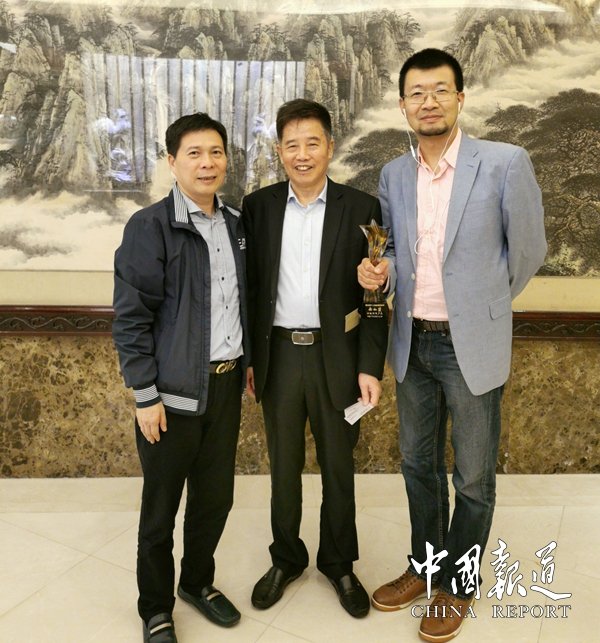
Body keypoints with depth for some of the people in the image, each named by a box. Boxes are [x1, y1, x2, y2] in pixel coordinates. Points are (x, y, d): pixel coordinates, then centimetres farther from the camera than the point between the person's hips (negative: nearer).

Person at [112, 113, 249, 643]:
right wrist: (145, 396, -13)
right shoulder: (149, 227, -11)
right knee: (161, 506, 11)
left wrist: (248, 359, 16)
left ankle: (198, 580, 41)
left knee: (216, 497, 15)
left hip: (226, 383, 5)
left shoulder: (236, 223, 8)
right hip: (173, 390, -5)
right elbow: (130, 319, -12)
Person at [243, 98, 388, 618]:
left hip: (336, 356, -1)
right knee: (283, 467, 15)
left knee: (338, 468, 13)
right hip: (278, 355, 2)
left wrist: (370, 367, -7)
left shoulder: (361, 208, -4)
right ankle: (287, 559, 36)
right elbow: (249, 287, 5)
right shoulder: (258, 206, 2)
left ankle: (339, 564, 35)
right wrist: (247, 357, 3)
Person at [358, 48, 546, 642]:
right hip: (411, 345, 5)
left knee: (473, 477, 11)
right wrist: (379, 270, -7)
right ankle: (425, 565, 41)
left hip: (471, 346, -4)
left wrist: (483, 306, 8)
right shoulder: (393, 175, 3)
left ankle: (456, 585, 34)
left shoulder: (505, 163, -11)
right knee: (418, 464, 19)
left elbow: (527, 249, -1)